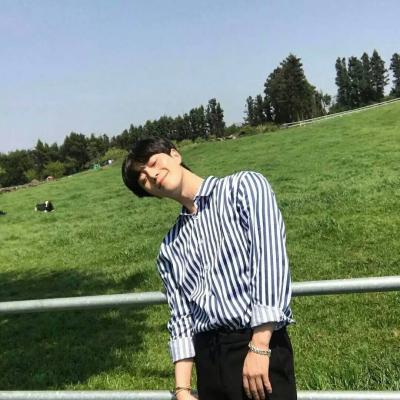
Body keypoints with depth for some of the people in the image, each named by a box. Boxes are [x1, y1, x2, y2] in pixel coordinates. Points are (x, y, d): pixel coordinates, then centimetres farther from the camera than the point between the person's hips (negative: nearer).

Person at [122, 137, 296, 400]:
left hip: (260, 345, -5)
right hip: (207, 357, 5)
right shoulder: (170, 249, 13)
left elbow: (270, 260, -12)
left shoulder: (245, 186, -1)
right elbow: (181, 317, 10)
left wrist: (259, 346, -18)